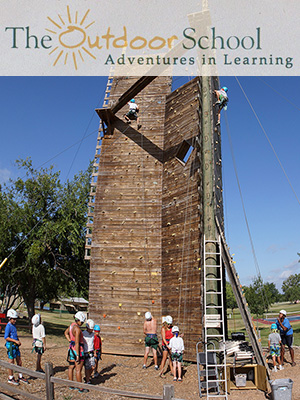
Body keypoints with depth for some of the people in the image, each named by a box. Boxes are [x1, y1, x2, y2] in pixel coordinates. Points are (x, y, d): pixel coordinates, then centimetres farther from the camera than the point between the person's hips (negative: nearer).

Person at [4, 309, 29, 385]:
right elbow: (6, 337, -18)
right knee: (11, 362, 1)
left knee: (19, 362, 12)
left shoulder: (14, 325, 12)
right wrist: (15, 341, -19)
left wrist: (18, 341, 7)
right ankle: (10, 378, 14)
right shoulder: (8, 326, -13)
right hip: (10, 345, -8)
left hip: (16, 345, 8)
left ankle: (20, 377, 23)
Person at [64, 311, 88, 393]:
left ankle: (71, 385, 28)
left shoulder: (72, 325, 6)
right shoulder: (77, 329, -22)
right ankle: (80, 388, 4)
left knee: (71, 367, 16)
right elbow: (77, 343, -23)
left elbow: (66, 332, 25)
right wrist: (78, 355, -21)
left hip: (71, 348, 9)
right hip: (78, 349, -9)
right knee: (78, 370, -3)